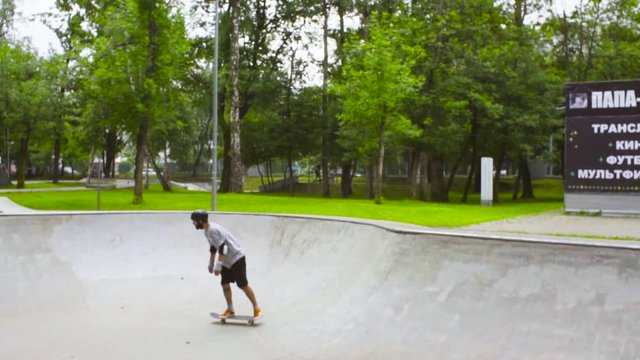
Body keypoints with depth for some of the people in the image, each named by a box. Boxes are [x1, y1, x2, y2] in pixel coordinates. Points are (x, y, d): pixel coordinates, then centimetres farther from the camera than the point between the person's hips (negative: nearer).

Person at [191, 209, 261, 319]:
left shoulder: (213, 230, -23)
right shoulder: (207, 230, 8)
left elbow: (223, 248, -27)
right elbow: (213, 247, 21)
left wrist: (218, 266, -26)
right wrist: (211, 264, 26)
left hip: (237, 259, -10)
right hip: (227, 261, 10)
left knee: (243, 285, -6)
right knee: (225, 284, 8)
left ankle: (257, 309, 4)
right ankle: (230, 310, 20)